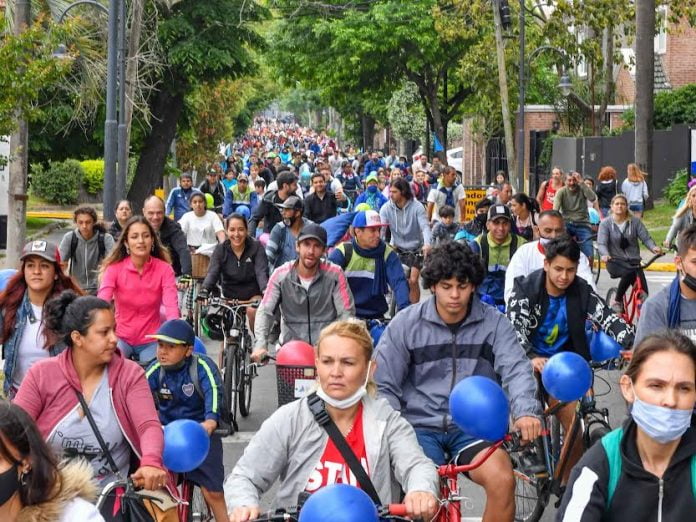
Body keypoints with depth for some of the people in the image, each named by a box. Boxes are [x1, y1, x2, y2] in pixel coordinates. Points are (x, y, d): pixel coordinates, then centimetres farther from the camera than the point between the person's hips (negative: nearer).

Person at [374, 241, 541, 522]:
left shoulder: (494, 323, 2)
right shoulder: (406, 323, 0)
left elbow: (516, 370, -9)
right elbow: (383, 386, 3)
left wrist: (526, 411, -29)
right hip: (421, 426, -1)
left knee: (502, 480, -27)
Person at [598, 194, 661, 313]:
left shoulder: (635, 222, 4)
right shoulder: (606, 223, -1)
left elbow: (646, 238, -3)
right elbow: (601, 243, -11)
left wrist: (653, 247, -26)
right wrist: (605, 254, -34)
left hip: (633, 261, 3)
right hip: (615, 261, -3)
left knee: (643, 293, -19)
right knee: (630, 273, -35)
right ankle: (617, 301, -17)